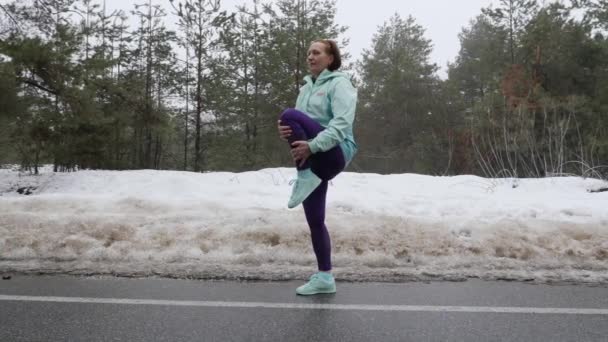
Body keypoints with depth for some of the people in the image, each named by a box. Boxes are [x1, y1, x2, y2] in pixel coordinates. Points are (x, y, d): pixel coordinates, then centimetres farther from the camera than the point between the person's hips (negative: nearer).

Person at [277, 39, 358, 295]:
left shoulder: (339, 83, -1)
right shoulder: (306, 88, 21)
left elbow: (342, 123, -16)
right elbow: (299, 123, 18)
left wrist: (313, 145, -27)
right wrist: (287, 132, -7)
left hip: (335, 154, -7)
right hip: (312, 160, 7)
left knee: (289, 114, -25)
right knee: (314, 220, 3)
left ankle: (306, 178, -18)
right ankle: (324, 277, 13)